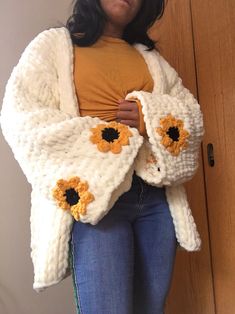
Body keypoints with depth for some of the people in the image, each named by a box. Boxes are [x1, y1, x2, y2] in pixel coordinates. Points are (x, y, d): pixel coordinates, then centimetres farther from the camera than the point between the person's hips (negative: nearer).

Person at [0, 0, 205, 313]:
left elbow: (194, 114, 16)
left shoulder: (150, 56, 22)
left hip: (157, 196, 5)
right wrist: (105, 139, -12)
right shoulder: (54, 44, 8)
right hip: (96, 195, -4)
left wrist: (153, 117, -7)